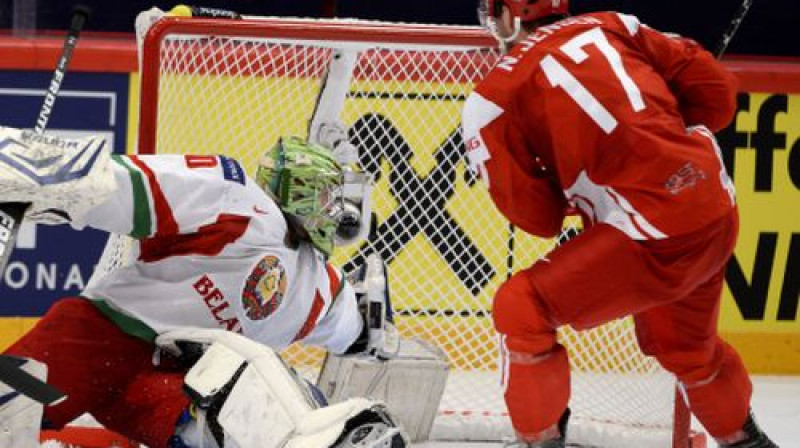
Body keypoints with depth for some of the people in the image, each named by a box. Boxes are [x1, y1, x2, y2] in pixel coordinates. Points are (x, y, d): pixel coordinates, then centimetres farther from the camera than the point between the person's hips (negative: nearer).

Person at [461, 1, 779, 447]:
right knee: (686, 344, 32)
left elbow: (538, 216, 0)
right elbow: (716, 91, 13)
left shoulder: (494, 97, -1)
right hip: (719, 214, 7)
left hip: (656, 235, -7)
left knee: (521, 310, 6)